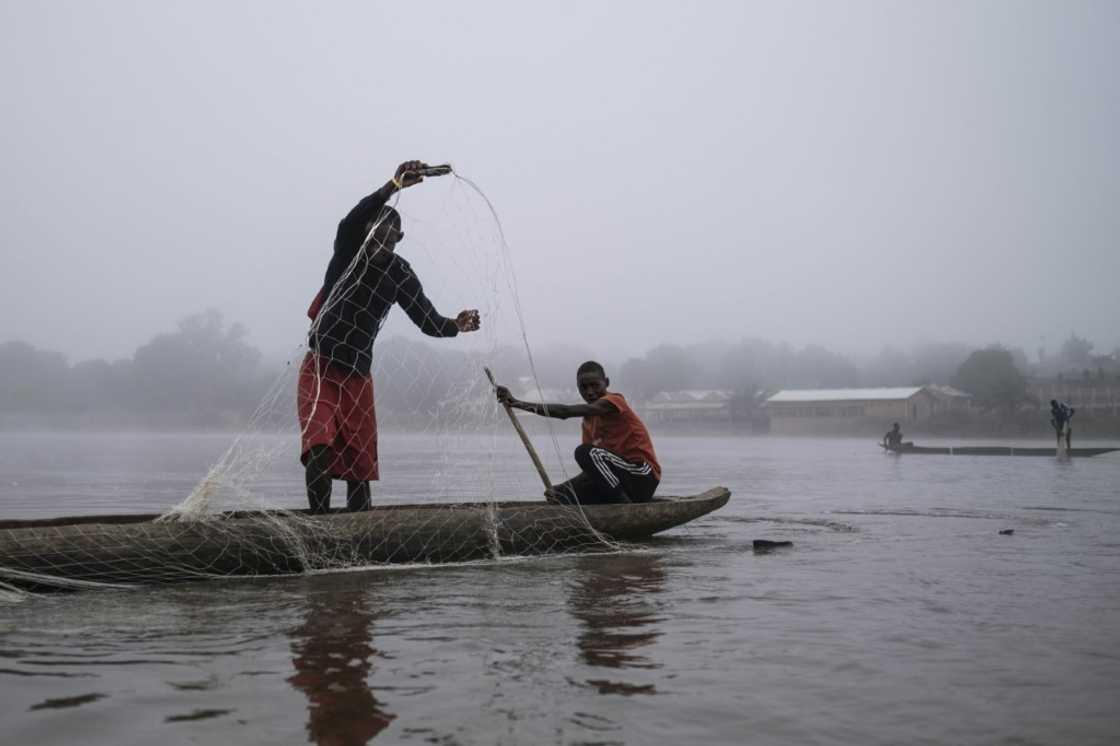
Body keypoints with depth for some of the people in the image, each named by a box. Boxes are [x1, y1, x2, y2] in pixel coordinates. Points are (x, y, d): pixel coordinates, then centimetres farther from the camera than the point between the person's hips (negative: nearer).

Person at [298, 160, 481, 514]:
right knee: (319, 448, -22)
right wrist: (393, 186, -41)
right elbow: (352, 220, -29)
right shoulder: (348, 249, -7)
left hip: (358, 376, 3)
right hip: (319, 368, -3)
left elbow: (428, 321, -1)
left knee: (360, 465, 3)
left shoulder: (401, 275, -1)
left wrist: (456, 325, -18)